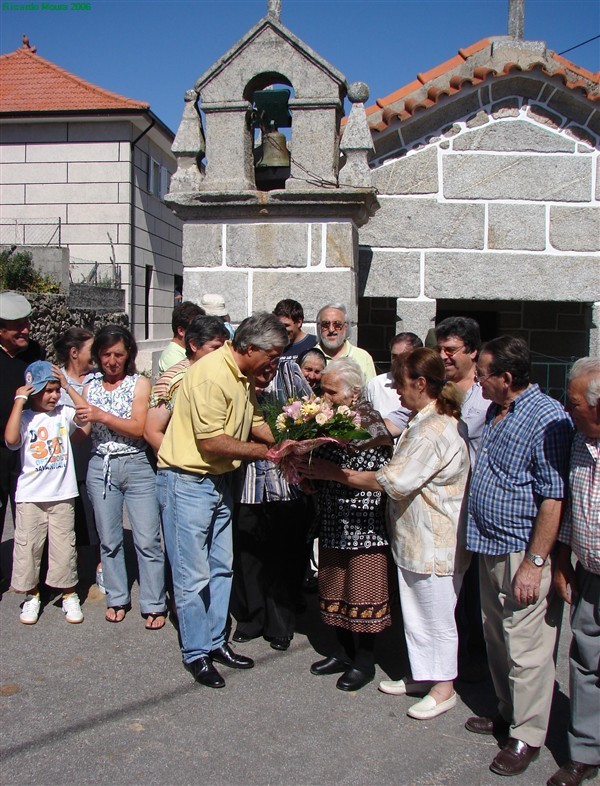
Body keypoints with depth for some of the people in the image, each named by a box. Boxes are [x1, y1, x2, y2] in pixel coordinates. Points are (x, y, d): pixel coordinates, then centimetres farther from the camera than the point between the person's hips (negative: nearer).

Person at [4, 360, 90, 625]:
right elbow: (11, 439, -22)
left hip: (62, 495, 1)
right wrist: (19, 401, -16)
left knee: (64, 546, 6)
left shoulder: (64, 414, 2)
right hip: (30, 496, 0)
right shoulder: (24, 418, -4)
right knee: (27, 546, 7)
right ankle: (32, 596, 26)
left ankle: (69, 595, 22)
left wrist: (69, 387, -9)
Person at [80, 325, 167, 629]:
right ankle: (117, 598, 26)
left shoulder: (139, 384, 0)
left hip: (136, 466, -3)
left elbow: (139, 428, -11)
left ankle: (154, 605, 9)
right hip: (100, 467, 3)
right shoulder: (91, 386, 10)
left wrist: (102, 416, -18)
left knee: (147, 540, -2)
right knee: (109, 539, 11)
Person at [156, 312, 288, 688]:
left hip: (220, 480, 9)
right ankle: (196, 653, 17)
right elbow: (211, 442, -25)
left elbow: (255, 421, 14)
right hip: (187, 481, -9)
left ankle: (216, 642, 29)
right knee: (194, 575, 2)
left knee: (221, 568, 15)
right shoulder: (212, 375, -23)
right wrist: (264, 451, -16)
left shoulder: (245, 376, 6)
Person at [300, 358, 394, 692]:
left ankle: (364, 661, 19)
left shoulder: (371, 425, -13)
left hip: (363, 526, -7)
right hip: (332, 524, 7)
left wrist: (333, 473, -20)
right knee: (336, 588, 15)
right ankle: (344, 652, 31)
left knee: (361, 589, 3)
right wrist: (307, 469, -7)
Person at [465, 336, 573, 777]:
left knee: (526, 648, 2)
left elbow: (554, 498, -21)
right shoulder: (496, 413, 11)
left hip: (523, 553, -9)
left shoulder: (547, 419, -19)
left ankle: (527, 736, 19)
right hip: (490, 548, 9)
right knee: (497, 638, 20)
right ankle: (508, 712, 37)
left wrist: (534, 563, -21)